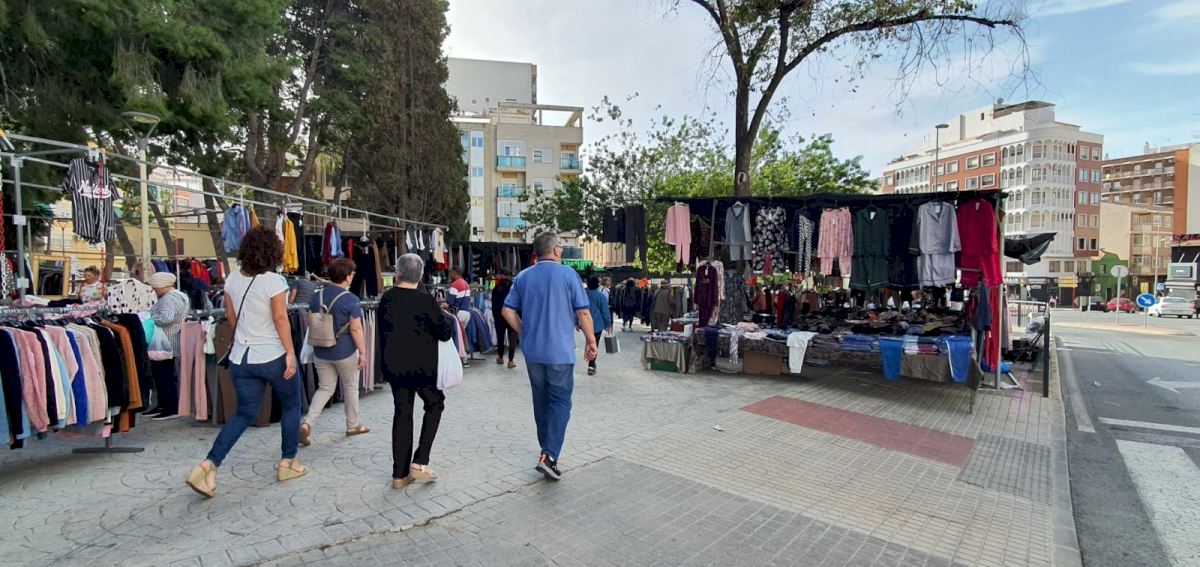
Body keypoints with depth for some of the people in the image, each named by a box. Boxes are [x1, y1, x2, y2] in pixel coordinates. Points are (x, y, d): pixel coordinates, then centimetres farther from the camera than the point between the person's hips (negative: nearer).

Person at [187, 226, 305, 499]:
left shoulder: (232, 279, 4)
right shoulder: (274, 281, -16)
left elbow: (231, 317, 11)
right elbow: (280, 319, -17)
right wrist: (290, 353, -14)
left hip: (241, 358, 6)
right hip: (273, 356, -6)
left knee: (244, 412, 15)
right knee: (291, 406, 14)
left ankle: (209, 465, 0)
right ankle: (288, 462, 22)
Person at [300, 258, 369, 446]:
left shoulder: (316, 297, 2)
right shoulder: (351, 300, -15)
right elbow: (356, 329, -17)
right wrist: (363, 353, -11)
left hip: (321, 352, 5)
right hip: (345, 352, -5)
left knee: (325, 389, 16)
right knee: (350, 388, 13)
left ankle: (307, 423, -2)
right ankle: (353, 425, 27)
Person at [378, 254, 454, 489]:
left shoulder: (386, 299, -2)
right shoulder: (425, 301, -17)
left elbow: (382, 331, 9)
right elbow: (445, 333, -12)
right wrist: (447, 317, 7)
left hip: (393, 366, 5)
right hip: (422, 366, -4)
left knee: (402, 413, 13)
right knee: (435, 405, 16)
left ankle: (400, 474, 18)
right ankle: (419, 463, 6)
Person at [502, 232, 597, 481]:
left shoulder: (523, 277, 6)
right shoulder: (567, 274, -8)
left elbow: (508, 310, 5)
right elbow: (583, 312, -10)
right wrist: (591, 341, 1)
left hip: (532, 350, 5)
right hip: (560, 350, -5)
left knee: (541, 400, 16)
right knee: (560, 402, 1)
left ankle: (547, 450, 29)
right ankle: (549, 456, -9)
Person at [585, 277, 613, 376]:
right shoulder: (601, 296, -12)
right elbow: (605, 311, -9)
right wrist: (608, 324, 2)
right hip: (597, 324, -3)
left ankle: (592, 363, 27)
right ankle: (591, 366, -4)